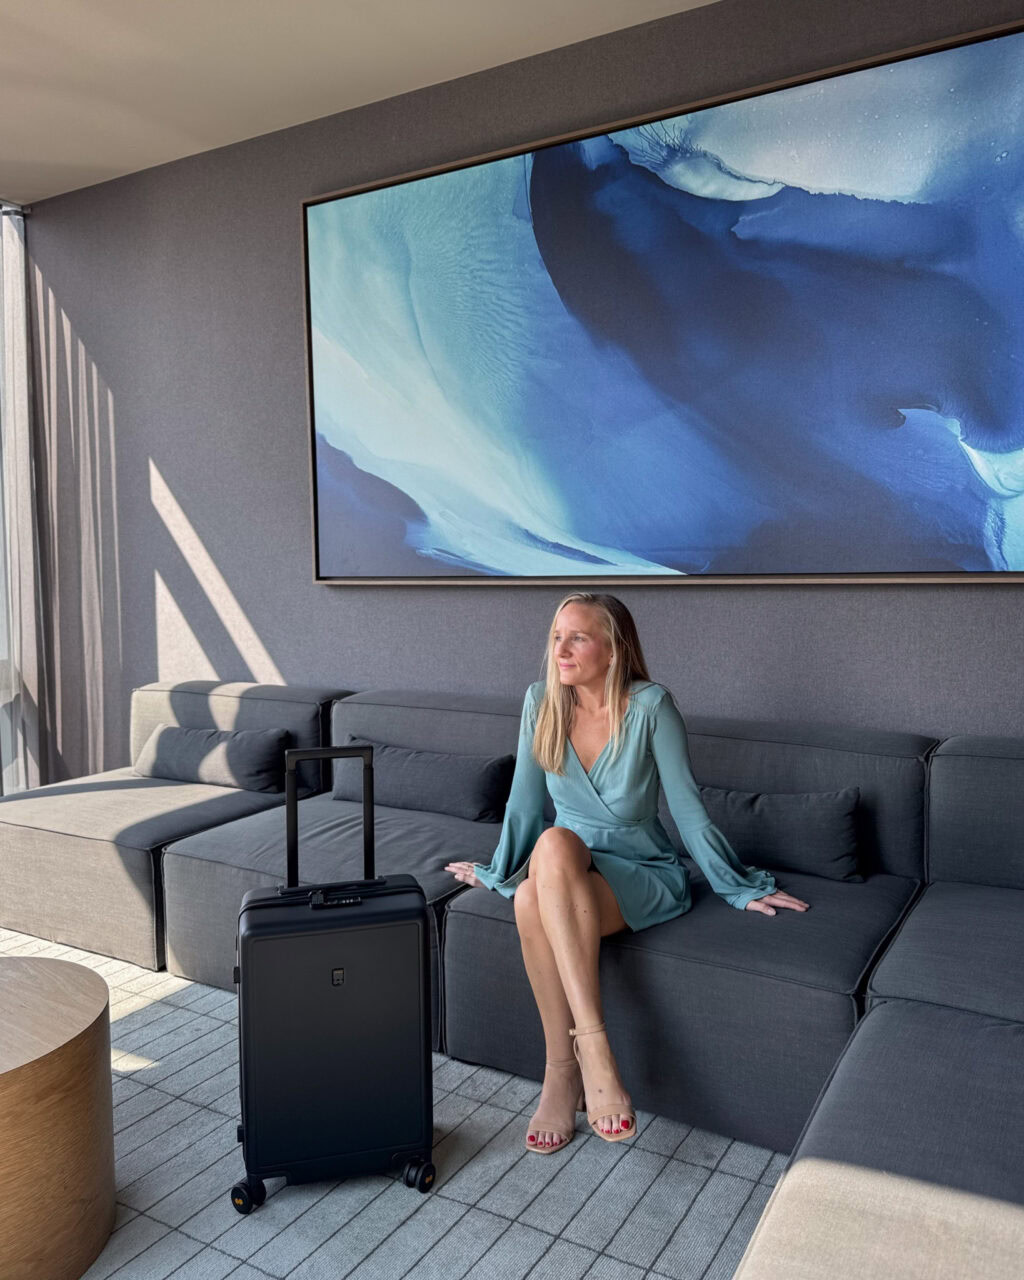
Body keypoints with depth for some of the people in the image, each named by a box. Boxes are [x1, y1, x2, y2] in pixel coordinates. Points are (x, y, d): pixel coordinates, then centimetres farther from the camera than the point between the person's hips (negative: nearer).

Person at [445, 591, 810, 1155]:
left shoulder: (650, 705, -13)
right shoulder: (541, 702, -2)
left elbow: (687, 807, -5)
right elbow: (525, 801, 10)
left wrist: (739, 888, 0)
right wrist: (497, 870, 19)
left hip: (643, 876, -3)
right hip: (566, 875, 4)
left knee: (556, 845, -36)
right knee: (529, 897, -33)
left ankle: (564, 1070, -32)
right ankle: (575, 1061, -20)